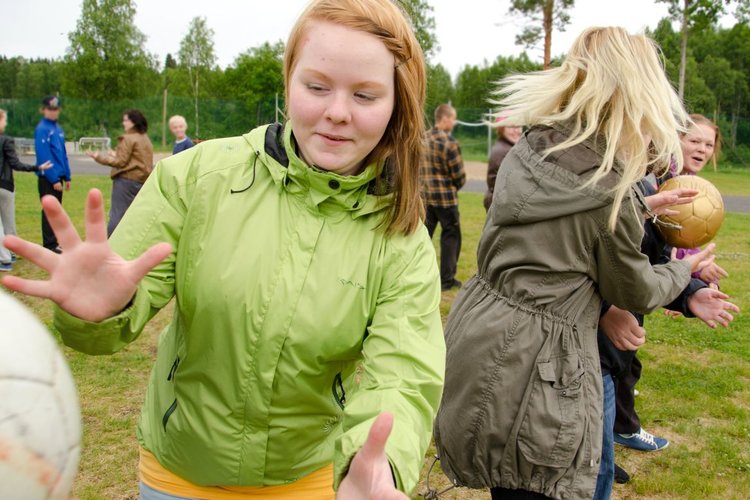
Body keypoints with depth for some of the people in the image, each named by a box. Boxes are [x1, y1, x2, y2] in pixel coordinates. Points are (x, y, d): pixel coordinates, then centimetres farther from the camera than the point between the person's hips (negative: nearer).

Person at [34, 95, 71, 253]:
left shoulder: (58, 129, 12)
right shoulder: (42, 129, -13)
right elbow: (44, 157, -18)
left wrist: (67, 177, 12)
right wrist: (54, 179, -20)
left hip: (57, 176, 8)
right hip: (47, 178, -8)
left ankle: (54, 243, 21)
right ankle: (49, 245, 4)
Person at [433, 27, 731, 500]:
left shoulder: (525, 154, 1)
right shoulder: (612, 196, -17)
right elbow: (635, 291, -1)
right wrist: (683, 269, 19)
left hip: (477, 337, 7)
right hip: (535, 368, -7)